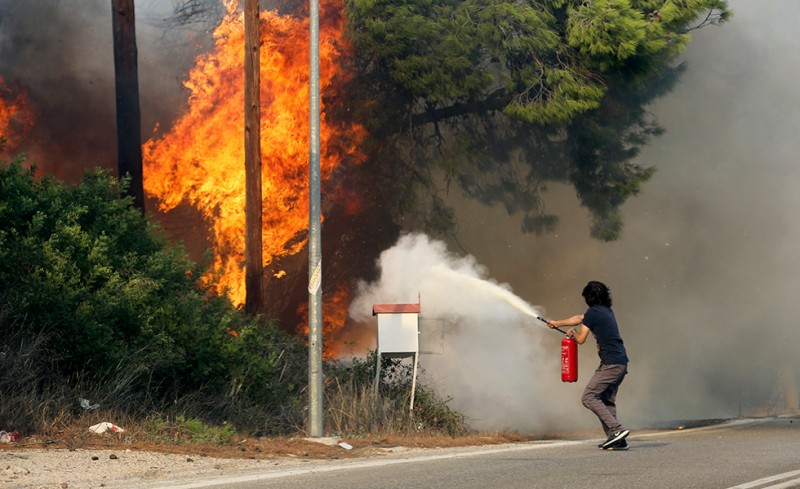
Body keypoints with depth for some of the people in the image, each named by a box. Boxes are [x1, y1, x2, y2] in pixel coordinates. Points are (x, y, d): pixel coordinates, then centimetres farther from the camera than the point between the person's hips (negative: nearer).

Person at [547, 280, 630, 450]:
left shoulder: (593, 312, -7)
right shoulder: (606, 311, 20)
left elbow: (581, 339, -2)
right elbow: (579, 318, 33)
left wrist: (572, 332, 20)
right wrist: (557, 323, 44)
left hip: (611, 364, -9)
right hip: (621, 362, 9)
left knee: (588, 397, -9)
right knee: (607, 401, 11)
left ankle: (617, 429, -18)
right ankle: (617, 440, 5)